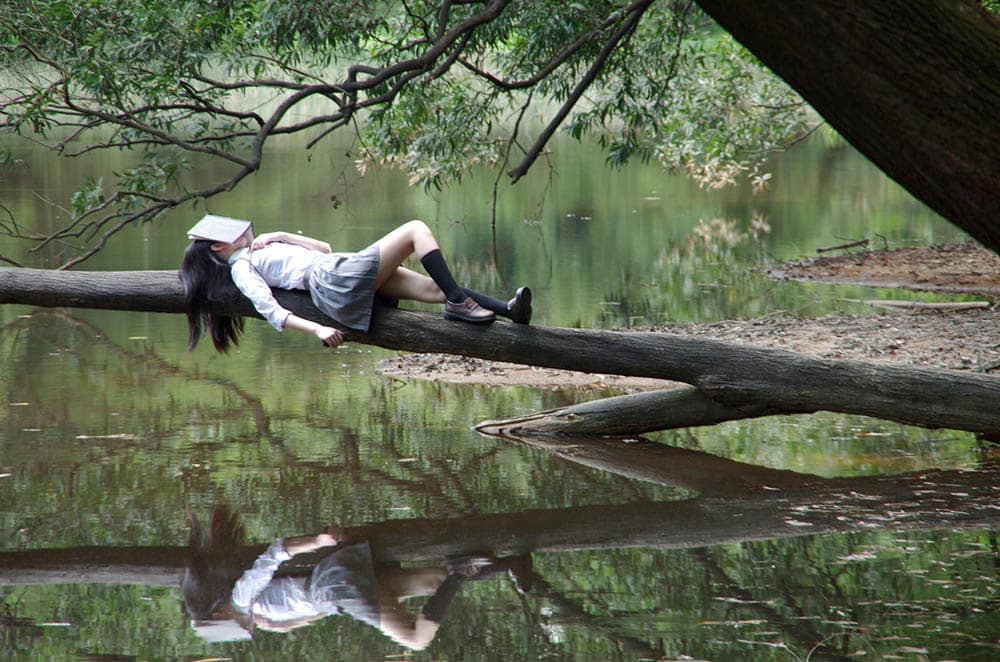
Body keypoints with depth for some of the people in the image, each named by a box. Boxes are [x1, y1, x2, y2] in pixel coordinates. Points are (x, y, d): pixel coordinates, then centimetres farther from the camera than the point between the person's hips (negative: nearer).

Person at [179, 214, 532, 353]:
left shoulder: (260, 253, 29)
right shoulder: (241, 268, 2)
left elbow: (324, 248, 29)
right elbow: (271, 311, -13)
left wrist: (281, 237, 16)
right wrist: (316, 329, -23)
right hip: (338, 281, -9)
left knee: (435, 287, -5)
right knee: (416, 229, -9)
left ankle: (507, 310, -16)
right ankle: (458, 302, -14)